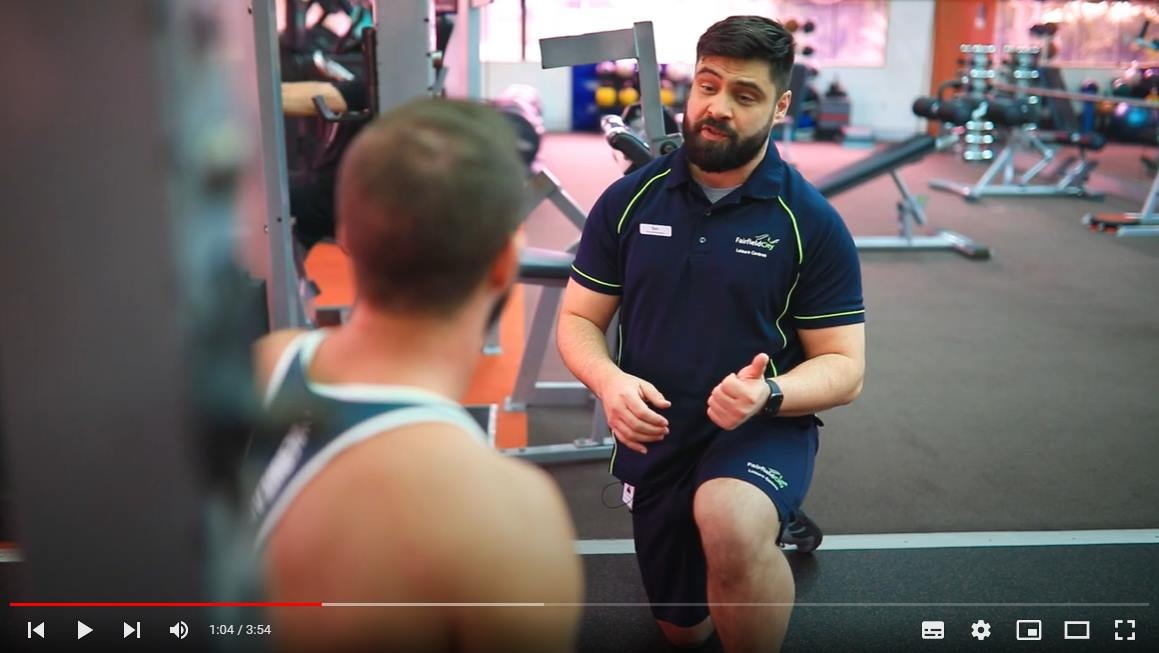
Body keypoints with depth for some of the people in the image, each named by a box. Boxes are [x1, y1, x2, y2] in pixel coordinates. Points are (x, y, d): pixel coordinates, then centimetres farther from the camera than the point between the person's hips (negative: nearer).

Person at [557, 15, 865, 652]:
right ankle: (765, 530, 53)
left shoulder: (812, 223, -11)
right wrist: (610, 381, -21)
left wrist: (768, 395, -30)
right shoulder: (628, 199, -4)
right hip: (655, 439, 4)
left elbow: (844, 366, -9)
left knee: (730, 527, -41)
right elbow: (578, 320, 1)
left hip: (764, 430, -3)